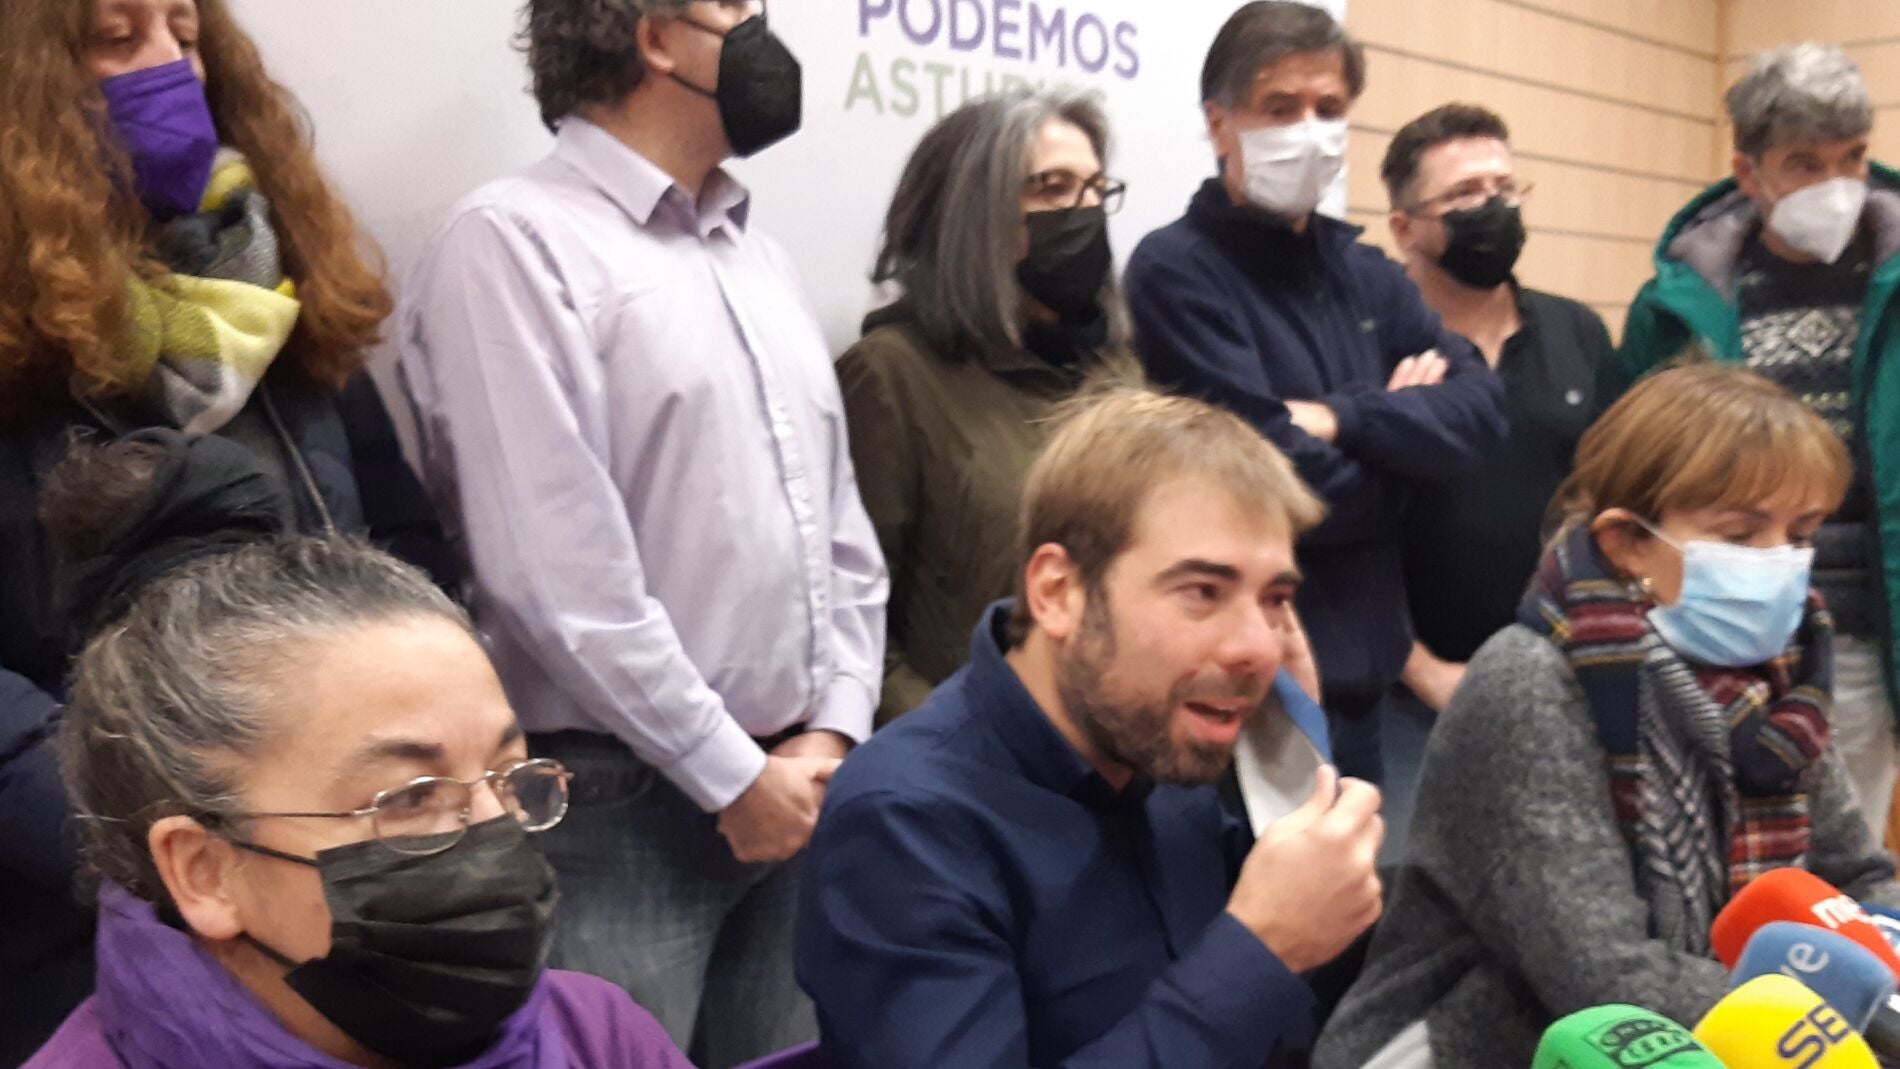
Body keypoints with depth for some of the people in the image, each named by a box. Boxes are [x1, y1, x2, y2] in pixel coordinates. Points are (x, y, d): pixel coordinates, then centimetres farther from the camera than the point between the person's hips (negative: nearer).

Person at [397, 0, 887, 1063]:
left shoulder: (763, 259, 15)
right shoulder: (516, 242, -9)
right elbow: (556, 576, -16)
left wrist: (832, 733, 1)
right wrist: (730, 774, -12)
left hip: (796, 786, 7)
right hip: (624, 801, -6)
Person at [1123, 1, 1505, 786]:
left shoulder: (1366, 272, 12)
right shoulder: (1176, 271, -11)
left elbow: (1479, 413, -2)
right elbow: (1298, 490, -19)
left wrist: (1344, 418, -17)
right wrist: (1399, 416, -2)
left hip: (1363, 670, 7)